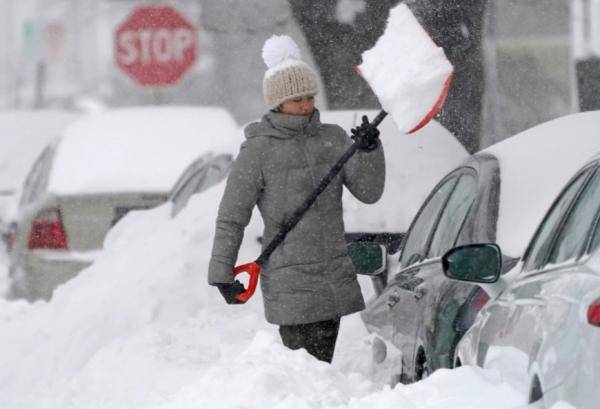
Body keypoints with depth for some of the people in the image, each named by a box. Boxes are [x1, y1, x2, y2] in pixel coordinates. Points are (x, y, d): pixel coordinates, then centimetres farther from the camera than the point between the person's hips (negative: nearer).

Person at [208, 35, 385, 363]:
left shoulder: (332, 139, 8)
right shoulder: (258, 151, -5)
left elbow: (369, 192, 3)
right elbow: (231, 219, -1)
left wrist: (369, 150, -13)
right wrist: (221, 273, -4)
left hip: (335, 277, 5)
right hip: (289, 283, -5)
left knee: (322, 364, 9)